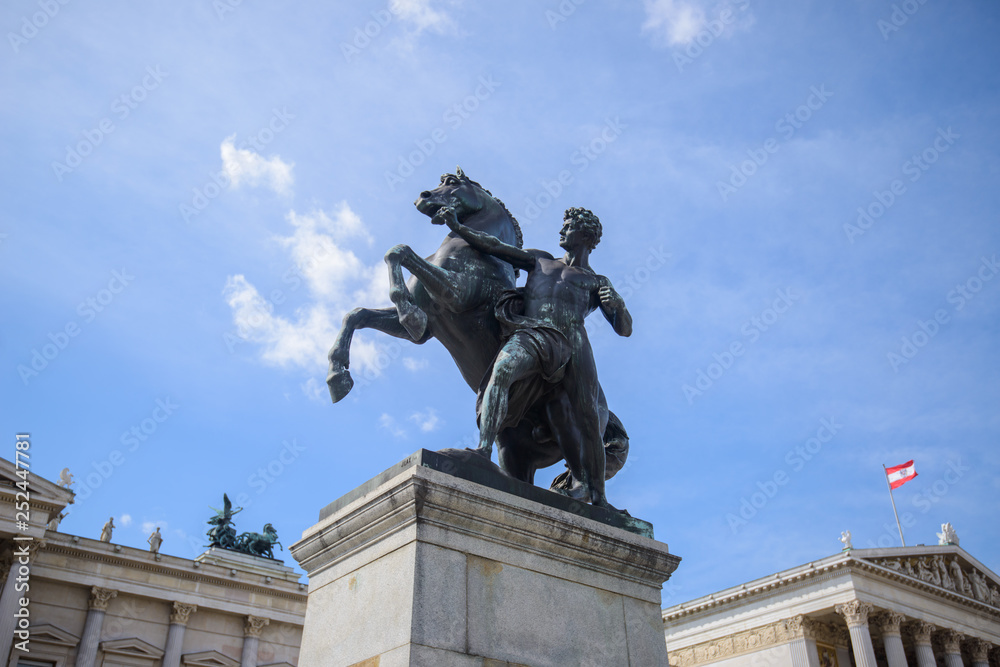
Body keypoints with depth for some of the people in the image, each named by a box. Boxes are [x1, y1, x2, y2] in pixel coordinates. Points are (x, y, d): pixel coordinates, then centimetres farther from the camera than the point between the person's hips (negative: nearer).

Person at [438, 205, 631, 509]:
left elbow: (624, 330, 17)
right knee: (502, 369, -33)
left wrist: (618, 304, -4)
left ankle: (597, 495, -1)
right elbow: (495, 247, 34)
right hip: (530, 334, 0)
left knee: (587, 418, -10)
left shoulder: (596, 282, 27)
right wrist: (458, 227, 27)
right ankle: (484, 449, -43)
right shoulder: (540, 261, 35)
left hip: (572, 342, 0)